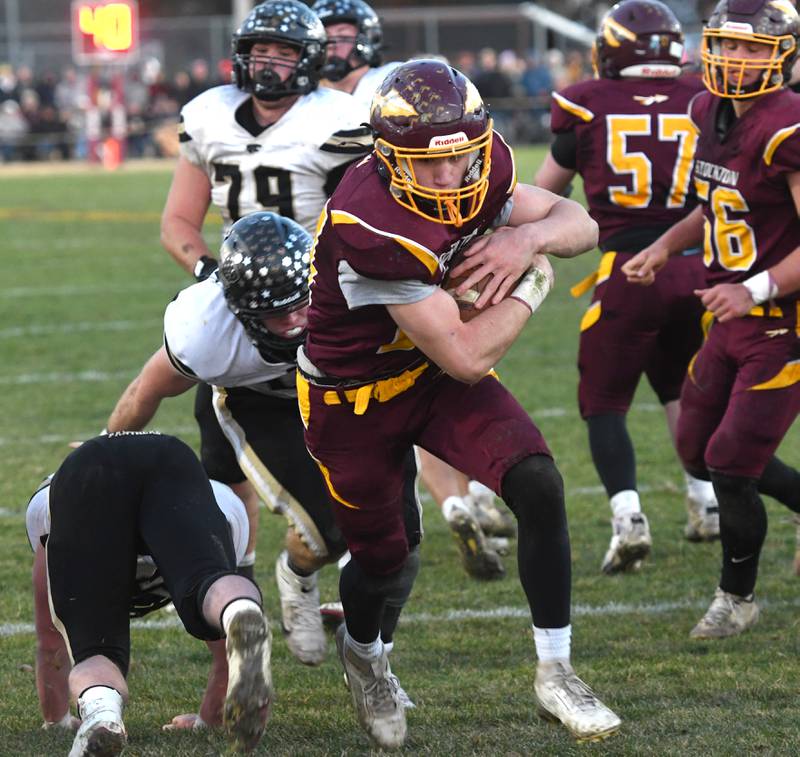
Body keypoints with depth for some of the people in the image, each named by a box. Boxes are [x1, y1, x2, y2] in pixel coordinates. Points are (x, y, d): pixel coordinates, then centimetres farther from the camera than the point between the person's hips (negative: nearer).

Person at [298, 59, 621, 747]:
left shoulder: (479, 169, -17)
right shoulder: (372, 228, -38)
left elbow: (580, 225, -3)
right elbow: (467, 358, -34)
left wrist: (527, 236, -26)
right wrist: (533, 281, -20)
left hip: (435, 376, 5)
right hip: (354, 400, -5)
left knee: (539, 487, -16)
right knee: (382, 560, 14)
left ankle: (555, 672, -1)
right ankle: (363, 651, 51)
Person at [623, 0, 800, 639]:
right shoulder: (711, 113, 5)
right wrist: (667, 246, 12)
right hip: (734, 320, 9)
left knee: (732, 465, -4)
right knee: (700, 453, 14)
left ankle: (738, 598, 18)